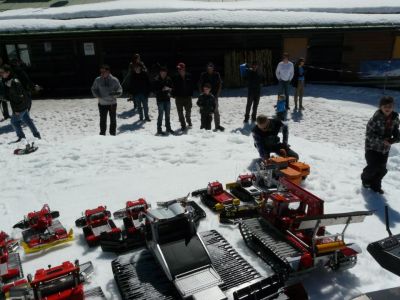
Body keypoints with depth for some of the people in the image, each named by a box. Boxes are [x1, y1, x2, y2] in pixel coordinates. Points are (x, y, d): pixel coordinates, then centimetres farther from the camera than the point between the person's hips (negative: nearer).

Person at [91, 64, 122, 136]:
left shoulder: (114, 80, -6)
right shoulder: (97, 80, -2)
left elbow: (120, 90, -3)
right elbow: (93, 89, 9)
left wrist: (115, 93, -24)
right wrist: (97, 95, -10)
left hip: (112, 103, 0)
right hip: (102, 104, 1)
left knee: (113, 120, 10)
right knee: (102, 119, 8)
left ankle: (113, 133, 25)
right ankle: (102, 133, 23)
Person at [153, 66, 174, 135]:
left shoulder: (168, 79, 3)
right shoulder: (156, 80, -9)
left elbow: (171, 87, 14)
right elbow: (154, 90, -11)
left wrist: (170, 89, -9)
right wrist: (162, 89, -21)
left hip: (167, 99, 5)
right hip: (160, 99, -5)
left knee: (167, 114, 13)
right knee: (161, 114, -4)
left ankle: (168, 128, 25)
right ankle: (159, 129, 5)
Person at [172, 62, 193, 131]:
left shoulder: (189, 76, -1)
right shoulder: (175, 77, -4)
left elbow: (191, 86, 4)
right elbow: (173, 87, -2)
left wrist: (191, 94, -2)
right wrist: (174, 95, -9)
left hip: (187, 97, 1)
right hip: (179, 97, -1)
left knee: (188, 111, 12)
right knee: (180, 112, 3)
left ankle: (189, 122, 37)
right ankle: (183, 125, 14)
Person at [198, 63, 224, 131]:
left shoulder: (217, 75, -2)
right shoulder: (203, 75, -4)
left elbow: (220, 84, 3)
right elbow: (200, 85, 0)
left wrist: (217, 94, -4)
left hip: (214, 95, 1)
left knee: (216, 111, 4)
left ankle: (217, 125, 12)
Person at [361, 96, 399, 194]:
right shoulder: (375, 119, -22)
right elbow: (369, 135, -20)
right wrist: (382, 140, -28)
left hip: (385, 149, 5)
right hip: (372, 148, -5)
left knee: (382, 169, 10)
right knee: (373, 167, -5)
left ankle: (375, 185, 32)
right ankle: (365, 178, 28)